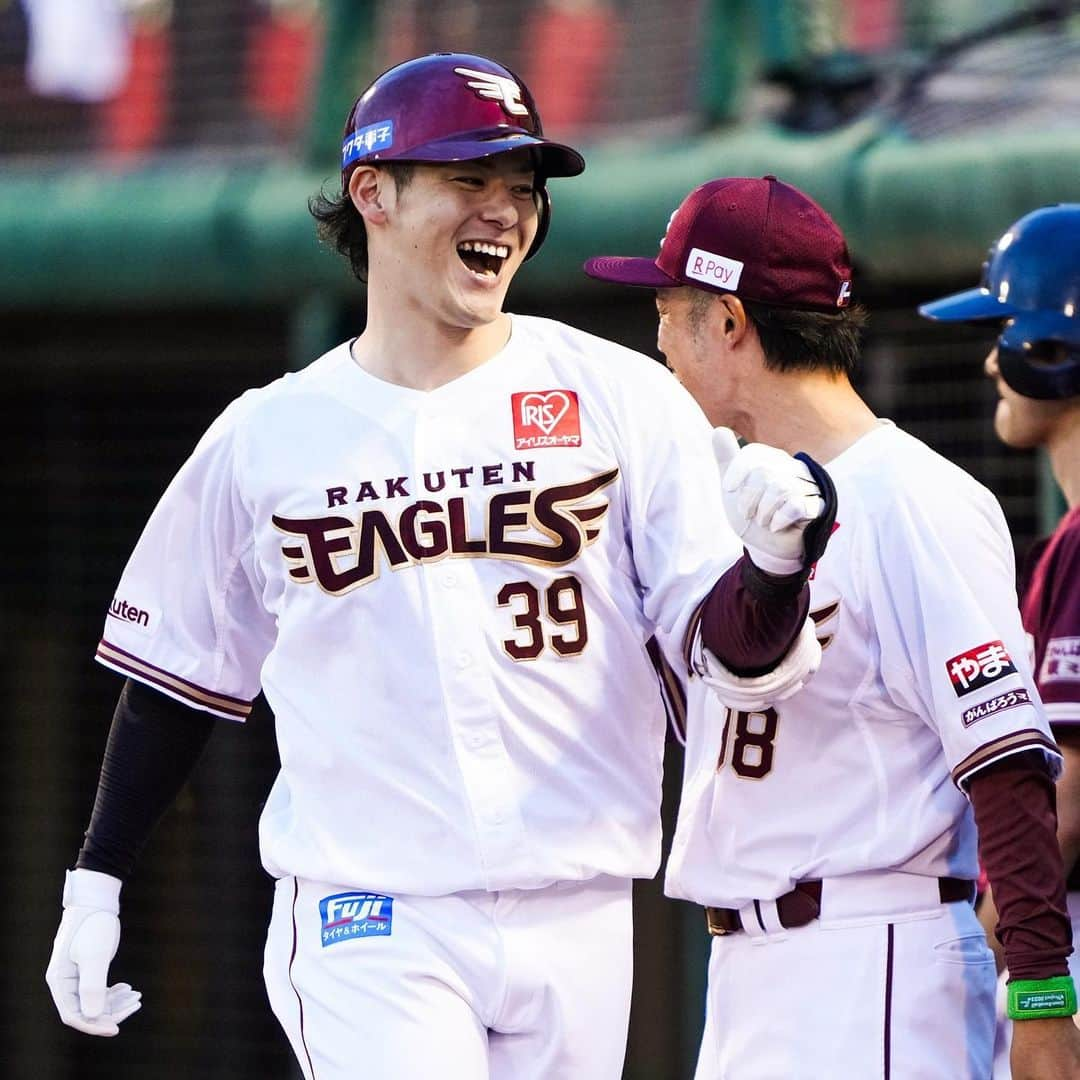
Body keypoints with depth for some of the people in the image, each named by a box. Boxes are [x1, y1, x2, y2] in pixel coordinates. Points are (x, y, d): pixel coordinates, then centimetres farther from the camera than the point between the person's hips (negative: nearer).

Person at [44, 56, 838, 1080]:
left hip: (575, 918, 2)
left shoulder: (623, 400, 2)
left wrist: (773, 565, -23)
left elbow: (727, 652, -2)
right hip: (366, 921, -1)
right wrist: (94, 879, 12)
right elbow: (181, 669, 14)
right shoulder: (263, 439, 4)